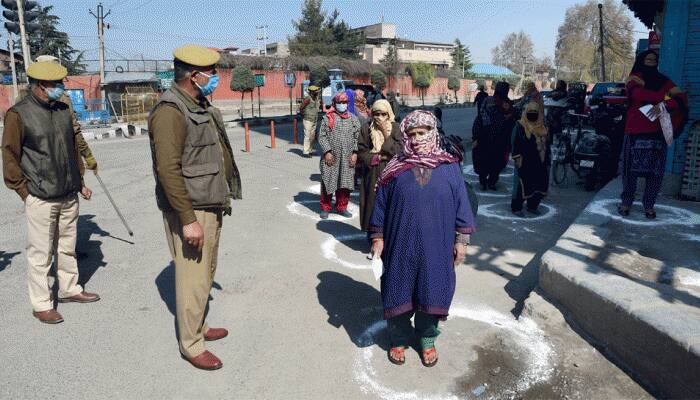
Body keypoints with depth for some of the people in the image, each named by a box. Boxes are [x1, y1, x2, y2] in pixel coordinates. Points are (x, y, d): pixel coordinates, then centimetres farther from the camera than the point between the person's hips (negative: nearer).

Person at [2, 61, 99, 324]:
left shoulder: (63, 110, 9)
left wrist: (80, 182, 16)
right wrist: (25, 192, -7)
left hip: (69, 195, 6)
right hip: (41, 199, -6)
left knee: (67, 247, 17)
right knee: (40, 254, 3)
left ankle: (69, 289, 33)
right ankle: (41, 305, 15)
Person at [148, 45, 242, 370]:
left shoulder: (201, 106, 13)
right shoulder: (170, 112, -17)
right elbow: (168, 170, -23)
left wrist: (222, 197, 21)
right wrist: (188, 219, -24)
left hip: (210, 206, 9)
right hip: (190, 211, -9)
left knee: (206, 274, 19)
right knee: (193, 279, 0)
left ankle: (199, 327, 36)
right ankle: (191, 344, 16)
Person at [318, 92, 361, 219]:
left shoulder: (353, 119, 9)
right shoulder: (328, 118, 1)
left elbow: (357, 137, 7)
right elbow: (322, 136, -1)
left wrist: (355, 153, -3)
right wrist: (327, 151, -11)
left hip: (347, 158, 2)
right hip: (330, 157, -2)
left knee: (345, 184, 7)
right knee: (328, 182, 4)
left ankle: (341, 207, 22)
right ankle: (325, 208, 17)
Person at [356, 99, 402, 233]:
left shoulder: (395, 128, 1)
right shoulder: (366, 128, 2)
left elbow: (400, 151, -8)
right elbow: (361, 153, 1)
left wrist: (386, 134, -13)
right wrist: (377, 158, -11)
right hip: (372, 174, 1)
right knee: (372, 203, 4)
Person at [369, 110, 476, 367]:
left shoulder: (449, 168, -3)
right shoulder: (395, 169, -3)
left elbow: (461, 204, 1)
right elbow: (381, 204, 2)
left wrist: (461, 240, 0)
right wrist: (378, 238, 1)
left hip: (436, 248, 0)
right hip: (401, 246, 0)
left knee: (431, 293, 13)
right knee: (400, 292, 11)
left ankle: (427, 340, 35)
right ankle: (399, 340, 32)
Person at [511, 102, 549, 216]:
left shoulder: (542, 127, 13)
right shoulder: (520, 126, -6)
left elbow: (546, 143, 21)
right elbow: (516, 142, -9)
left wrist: (547, 158, 19)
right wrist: (517, 157, -15)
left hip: (539, 161, 7)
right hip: (525, 162, -7)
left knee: (541, 183, 9)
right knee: (523, 184, -7)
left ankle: (532, 206, 24)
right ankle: (516, 207, 4)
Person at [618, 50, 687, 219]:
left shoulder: (664, 81, 14)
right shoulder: (634, 78, 7)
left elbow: (682, 100, 1)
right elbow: (639, 94, -15)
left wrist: (663, 105, -16)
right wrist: (665, 98, -8)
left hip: (657, 133, 3)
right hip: (635, 132, -2)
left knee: (656, 172, 1)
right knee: (630, 169, -1)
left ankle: (649, 205, 13)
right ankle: (626, 201, 13)